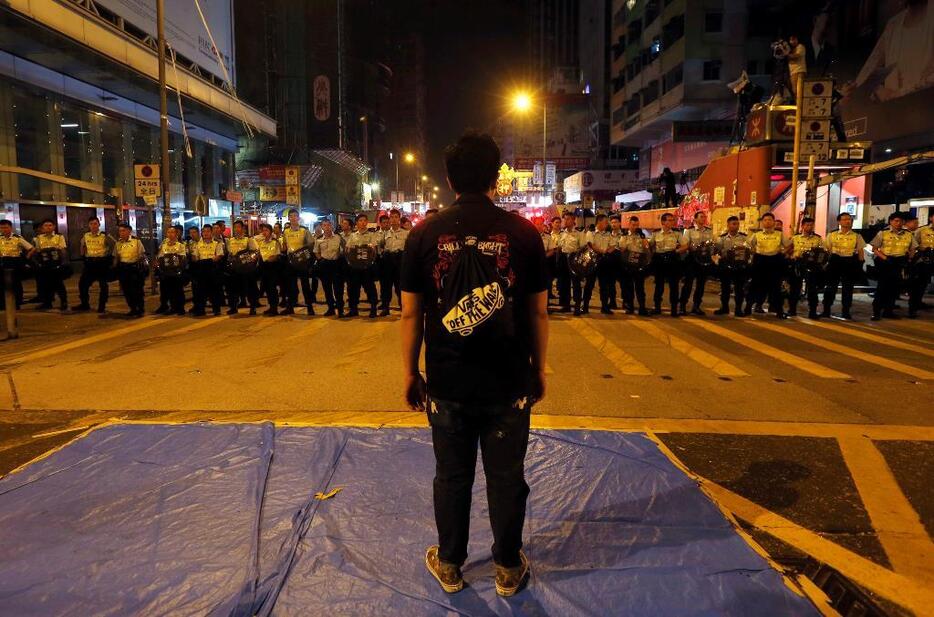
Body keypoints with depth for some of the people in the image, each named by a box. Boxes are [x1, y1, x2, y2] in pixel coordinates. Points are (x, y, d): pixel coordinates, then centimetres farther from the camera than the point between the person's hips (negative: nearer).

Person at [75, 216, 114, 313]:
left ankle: (102, 306, 13)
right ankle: (84, 304, 19)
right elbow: (83, 246, 24)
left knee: (103, 285, 1)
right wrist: (83, 256, 17)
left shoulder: (105, 236, -7)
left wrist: (109, 256, -1)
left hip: (102, 262, -4)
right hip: (89, 262, 4)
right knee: (82, 283, 5)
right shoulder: (85, 236, 7)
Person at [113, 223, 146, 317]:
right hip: (123, 268, 4)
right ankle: (133, 309, 18)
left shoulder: (136, 241, -2)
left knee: (137, 289, -3)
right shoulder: (118, 243, 8)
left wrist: (142, 266, -6)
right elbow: (115, 257, 15)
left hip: (135, 267, -4)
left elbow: (142, 254, 0)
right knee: (126, 290, 5)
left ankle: (140, 310, 7)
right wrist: (115, 268, 11)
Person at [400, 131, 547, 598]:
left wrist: (410, 373, 9)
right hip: (509, 382, 0)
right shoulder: (523, 232, -4)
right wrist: (538, 368, 11)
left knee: (451, 477, 15)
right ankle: (508, 569, 30)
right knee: (506, 478, 13)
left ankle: (449, 566, 33)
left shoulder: (425, 234, -3)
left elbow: (411, 314, -1)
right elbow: (538, 311, -1)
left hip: (447, 383, 1)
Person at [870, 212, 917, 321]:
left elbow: (912, 250, 15)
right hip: (885, 262, -4)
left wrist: (908, 259, -1)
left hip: (900, 262, 4)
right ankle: (876, 312, 2)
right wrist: (885, 258, -14)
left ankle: (888, 311, 19)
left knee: (895, 287, 7)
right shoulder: (883, 233, -1)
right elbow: (874, 249, -3)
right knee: (883, 286, -5)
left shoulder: (908, 235, 8)